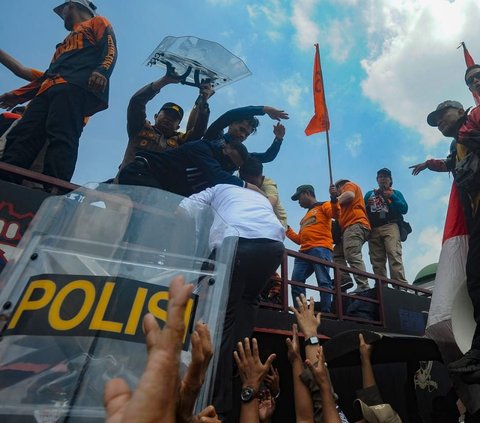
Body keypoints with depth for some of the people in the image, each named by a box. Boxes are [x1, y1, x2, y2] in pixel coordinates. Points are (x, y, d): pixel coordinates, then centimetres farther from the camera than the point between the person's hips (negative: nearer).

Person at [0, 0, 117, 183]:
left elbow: (110, 49, 1)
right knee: (22, 136, -13)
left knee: (61, 137, -29)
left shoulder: (97, 22, 23)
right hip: (49, 89, 8)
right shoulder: (67, 41, 44)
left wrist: (101, 71, -21)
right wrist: (19, 95, 36)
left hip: (75, 86, -7)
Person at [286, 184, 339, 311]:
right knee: (296, 282, -5)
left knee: (323, 282, -14)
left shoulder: (323, 206, 12)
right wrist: (287, 229, 27)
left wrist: (334, 199, -26)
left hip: (320, 249, -8)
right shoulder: (306, 217, 34)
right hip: (304, 251, 8)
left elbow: (336, 214, -11)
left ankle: (326, 312, -17)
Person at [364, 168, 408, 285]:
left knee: (394, 256, -21)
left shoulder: (396, 193, 23)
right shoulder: (369, 194, 28)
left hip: (390, 226, -2)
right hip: (373, 229, 3)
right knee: (377, 261, -6)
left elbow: (404, 209, 8)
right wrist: (367, 205, -3)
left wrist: (392, 197, -1)